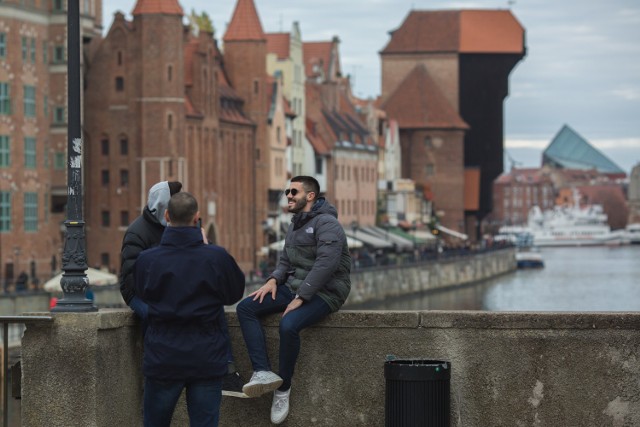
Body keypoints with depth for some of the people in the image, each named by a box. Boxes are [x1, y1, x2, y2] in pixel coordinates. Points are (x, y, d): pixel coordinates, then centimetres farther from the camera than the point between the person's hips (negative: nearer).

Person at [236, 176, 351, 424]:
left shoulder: (326, 224, -14)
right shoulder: (295, 224, 16)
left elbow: (326, 264, -24)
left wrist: (300, 298, -25)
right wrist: (274, 280, -1)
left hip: (324, 293, -9)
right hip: (293, 287, 9)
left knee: (289, 325, -35)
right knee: (245, 308, -9)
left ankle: (283, 388, -15)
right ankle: (263, 373, -22)